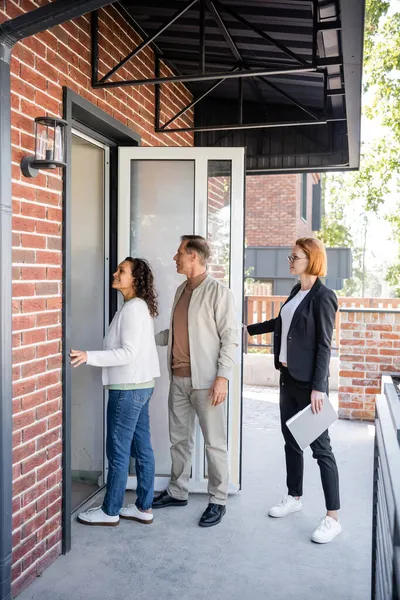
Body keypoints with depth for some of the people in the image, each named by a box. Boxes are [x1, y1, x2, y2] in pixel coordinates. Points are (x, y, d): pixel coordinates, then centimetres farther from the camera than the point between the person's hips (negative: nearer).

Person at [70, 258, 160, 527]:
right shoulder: (140, 306, 13)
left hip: (129, 388, -10)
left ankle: (110, 511, 14)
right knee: (141, 448, 13)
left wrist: (89, 357, -27)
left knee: (118, 451, 1)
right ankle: (144, 507, 22)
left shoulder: (133, 307, -17)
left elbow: (129, 353, -22)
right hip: (140, 385, 10)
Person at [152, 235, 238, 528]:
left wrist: (222, 377, -18)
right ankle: (178, 492, 31)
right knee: (179, 438, 16)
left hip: (206, 380, -7)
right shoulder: (181, 290, 12)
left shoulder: (218, 291, -11)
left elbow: (230, 337, -13)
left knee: (214, 443, 4)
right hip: (179, 378, 7)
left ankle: (218, 500, 17)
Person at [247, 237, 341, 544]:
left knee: (320, 446, -3)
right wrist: (248, 329, 33)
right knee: (291, 440, 17)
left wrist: (318, 387, -19)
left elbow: (324, 345, -17)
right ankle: (295, 497, 33)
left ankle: (333, 518, 6)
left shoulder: (323, 296, -15)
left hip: (308, 380, -8)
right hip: (289, 376, 8)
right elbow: (281, 323, 25)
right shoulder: (297, 292, 9)